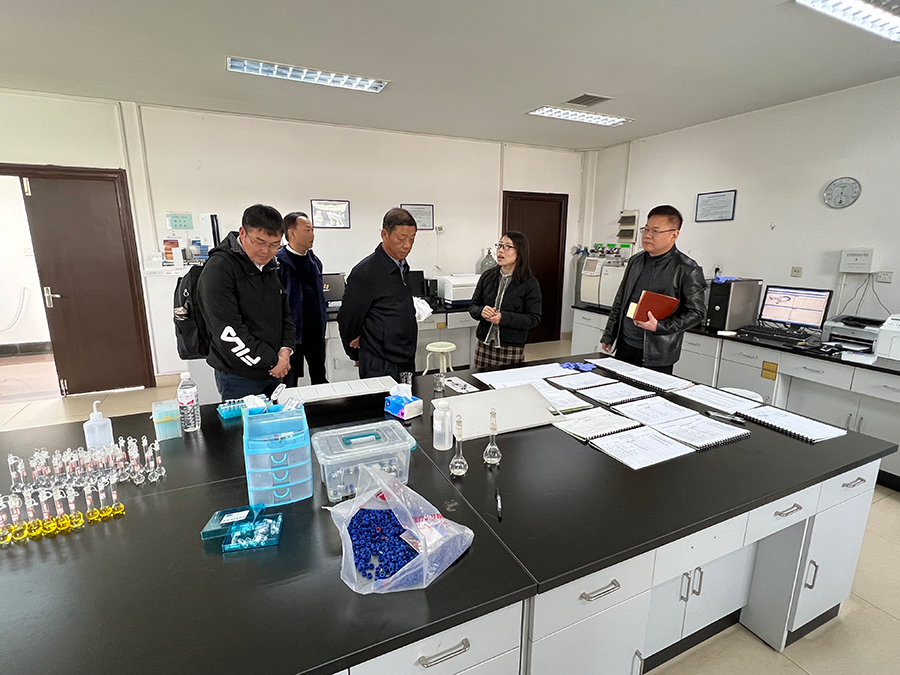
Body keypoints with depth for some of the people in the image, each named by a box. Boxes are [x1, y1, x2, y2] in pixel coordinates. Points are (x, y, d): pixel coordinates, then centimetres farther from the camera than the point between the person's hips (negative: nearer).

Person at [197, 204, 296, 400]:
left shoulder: (271, 266, 7)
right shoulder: (219, 269, -17)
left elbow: (285, 312, 13)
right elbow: (228, 332, -22)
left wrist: (286, 350, -4)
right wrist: (272, 361, -17)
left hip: (274, 371, 7)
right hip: (239, 378, -7)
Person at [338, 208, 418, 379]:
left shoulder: (403, 267, 9)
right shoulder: (365, 272, -15)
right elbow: (347, 319, -8)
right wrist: (357, 356, 4)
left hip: (407, 364, 8)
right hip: (380, 368, -7)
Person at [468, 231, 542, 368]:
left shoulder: (530, 283, -5)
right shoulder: (487, 276, 6)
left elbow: (534, 318, -8)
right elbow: (473, 307, 9)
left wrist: (504, 317, -20)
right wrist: (481, 311, -14)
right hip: (484, 344, 3)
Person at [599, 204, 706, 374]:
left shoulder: (687, 270, -8)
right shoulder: (636, 261, 10)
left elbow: (696, 312, -8)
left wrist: (660, 327, -20)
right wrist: (609, 335, 15)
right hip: (625, 345, 5)